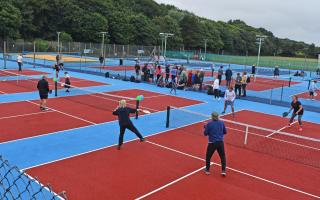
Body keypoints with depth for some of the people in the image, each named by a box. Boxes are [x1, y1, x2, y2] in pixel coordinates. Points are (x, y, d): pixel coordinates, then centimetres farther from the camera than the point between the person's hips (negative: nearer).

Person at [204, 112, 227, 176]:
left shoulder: (209, 124, -9)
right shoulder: (222, 123, 0)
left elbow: (205, 134, -4)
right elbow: (225, 132, 10)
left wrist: (205, 128, 13)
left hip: (212, 143, -2)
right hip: (220, 142, 2)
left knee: (208, 156, 17)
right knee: (222, 156, 16)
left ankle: (207, 170, 25)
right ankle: (223, 171, 11)